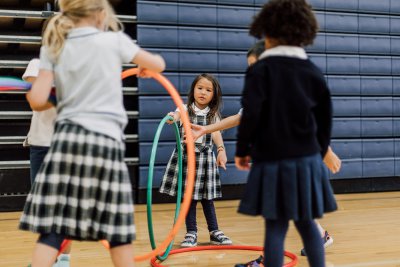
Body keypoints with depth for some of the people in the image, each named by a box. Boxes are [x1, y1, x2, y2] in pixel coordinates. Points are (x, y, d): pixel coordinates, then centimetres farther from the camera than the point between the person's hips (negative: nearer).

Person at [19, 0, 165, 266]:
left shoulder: (53, 48, 8)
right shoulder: (114, 40, 3)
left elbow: (38, 101, 1)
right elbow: (158, 64, 15)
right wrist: (144, 66, 37)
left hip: (68, 139, 2)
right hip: (106, 141, -2)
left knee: (53, 226, 0)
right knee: (118, 227, 10)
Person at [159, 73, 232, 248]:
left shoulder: (213, 114, 3)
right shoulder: (186, 109, -2)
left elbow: (216, 132, -11)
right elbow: (177, 115, -23)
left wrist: (221, 150, -28)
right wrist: (172, 117, -48)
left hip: (205, 156, 1)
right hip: (186, 154, -1)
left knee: (207, 196, 9)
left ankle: (214, 232, 19)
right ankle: (191, 233, 12)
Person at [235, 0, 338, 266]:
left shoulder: (260, 69, -5)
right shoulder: (314, 71, 7)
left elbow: (251, 115, -14)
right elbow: (326, 119, 10)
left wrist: (242, 150, -1)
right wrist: (319, 153, 20)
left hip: (272, 160, -4)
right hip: (307, 160, 4)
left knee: (276, 228, 0)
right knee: (307, 224, 13)